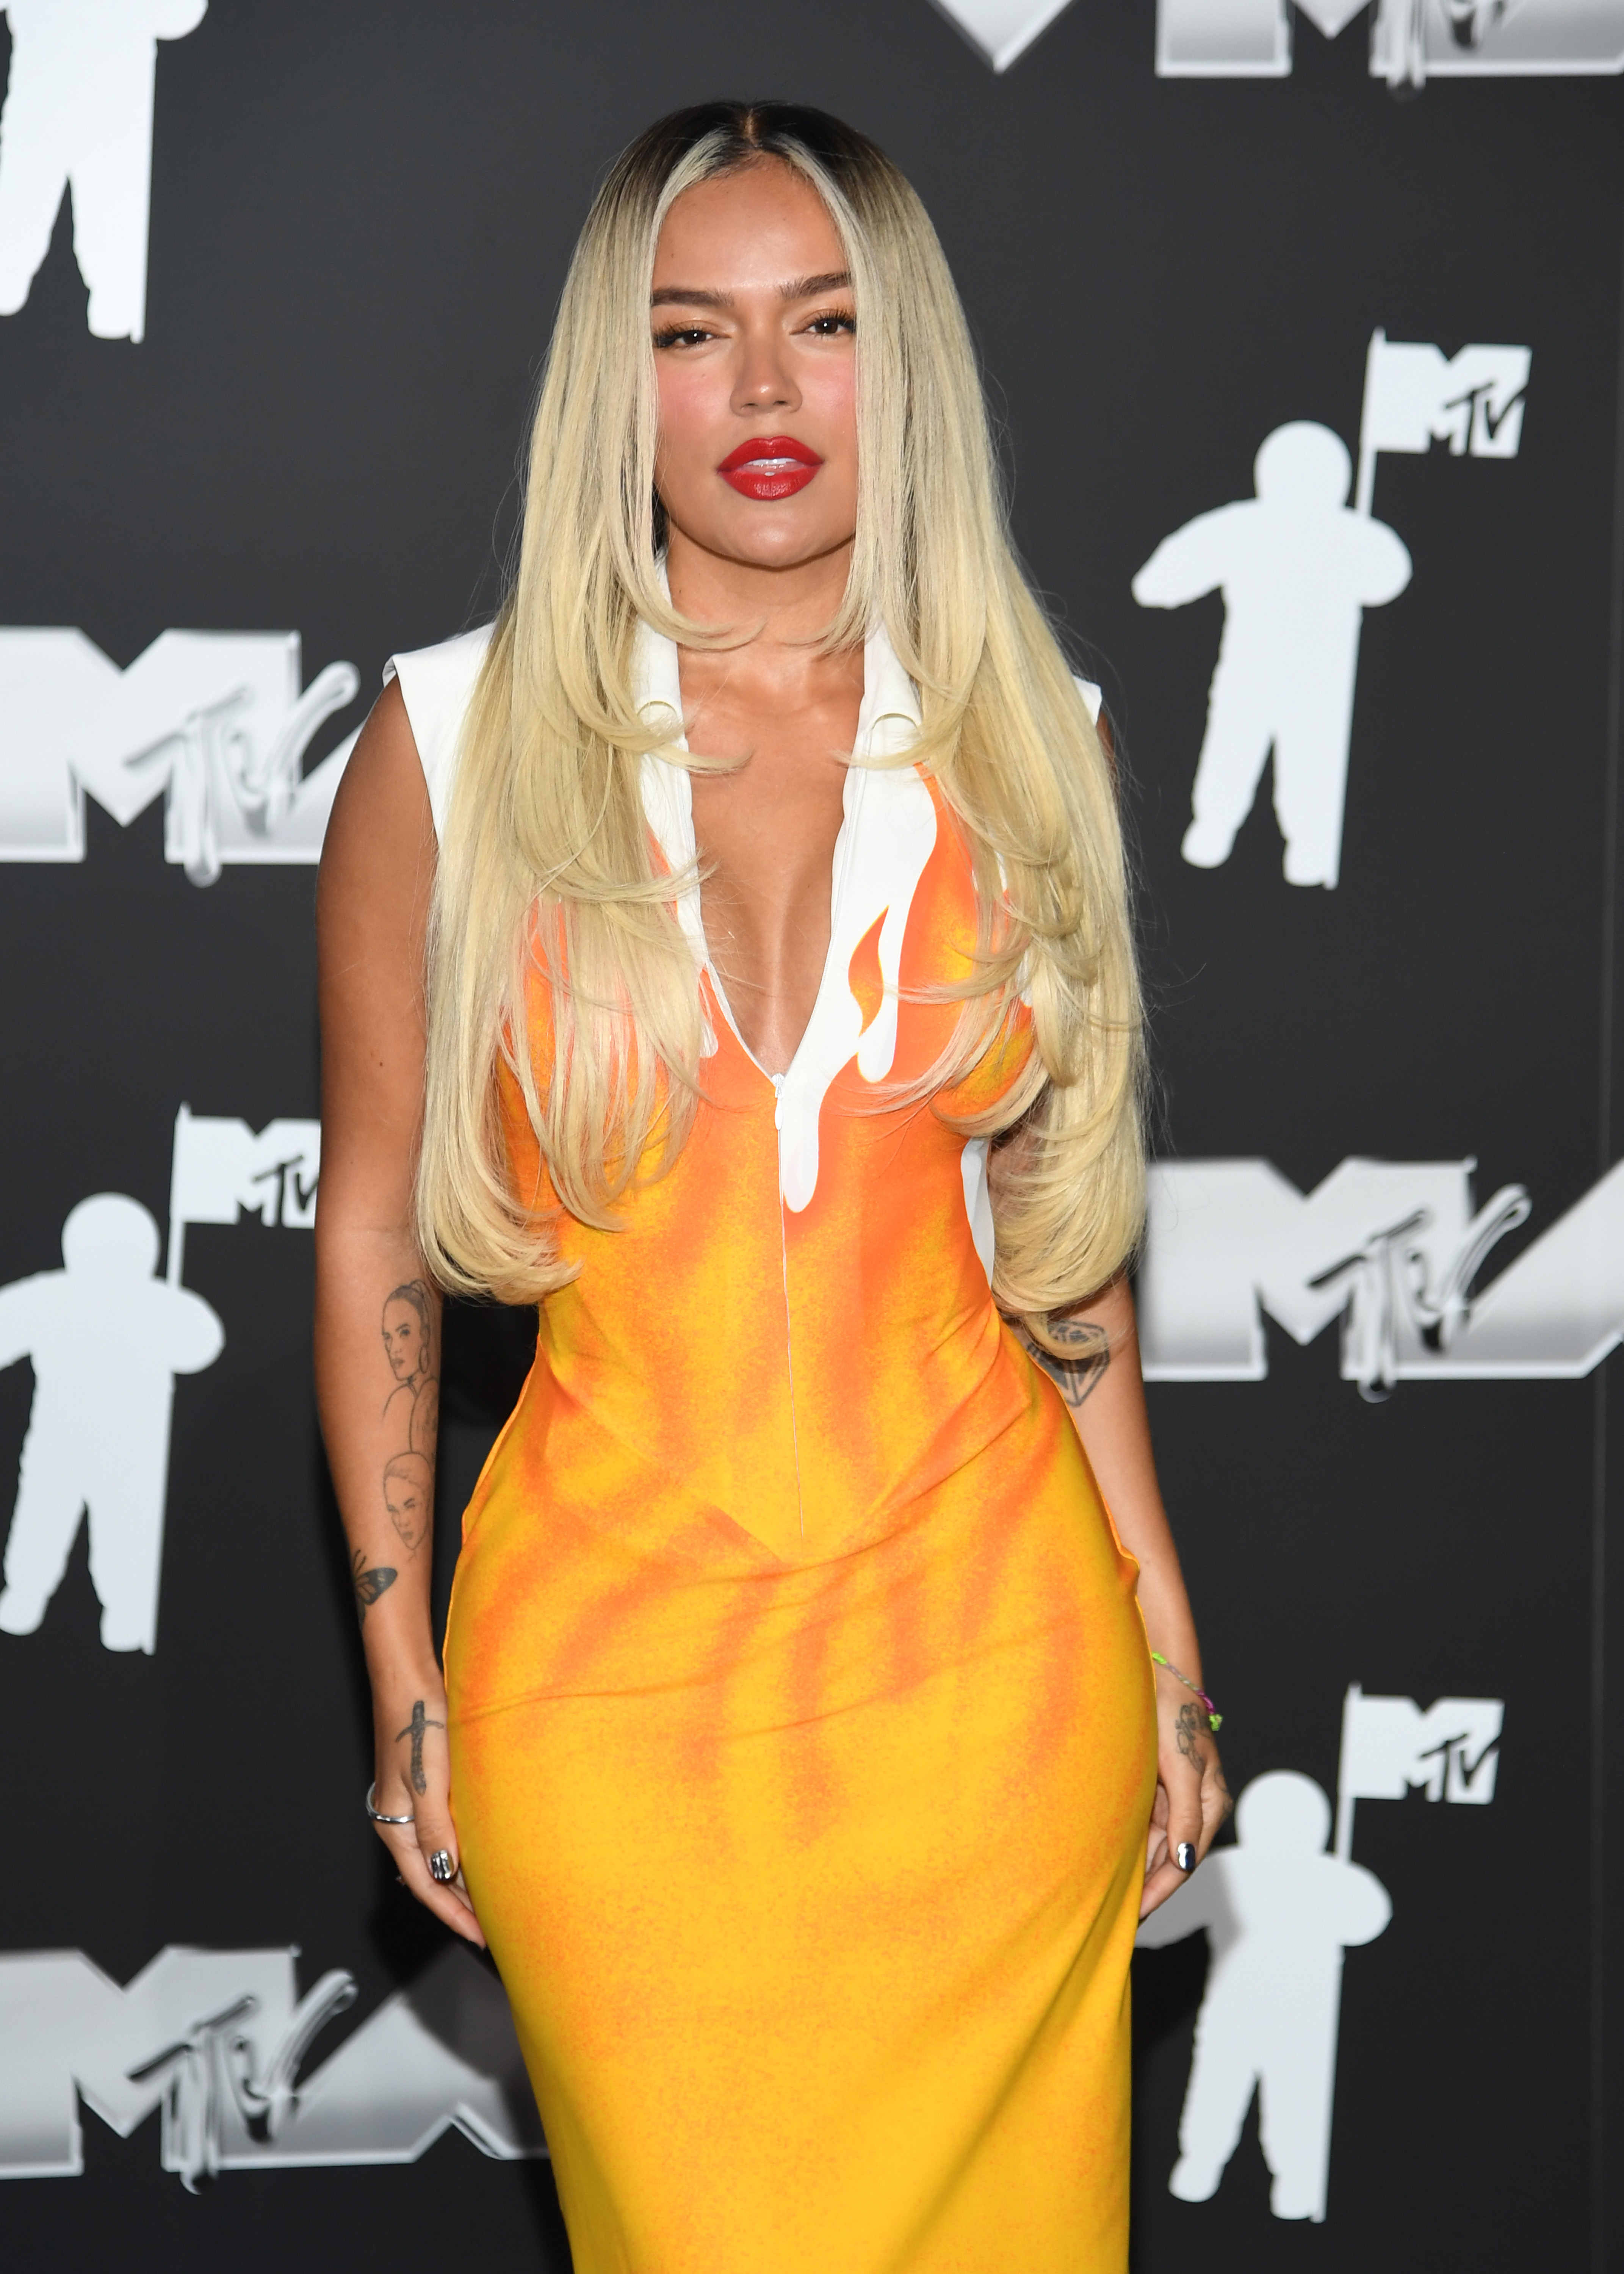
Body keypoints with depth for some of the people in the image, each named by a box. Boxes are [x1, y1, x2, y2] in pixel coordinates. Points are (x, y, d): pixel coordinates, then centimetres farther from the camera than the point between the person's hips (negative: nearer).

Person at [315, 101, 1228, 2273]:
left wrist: (1167, 1646, 10)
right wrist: (401, 1682, 1)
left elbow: (1056, 1228, 11)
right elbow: (373, 1233, 2)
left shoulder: (1023, 738, 3)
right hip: (616, 1662, -2)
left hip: (987, 1627, 2)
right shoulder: (459, 739, -4)